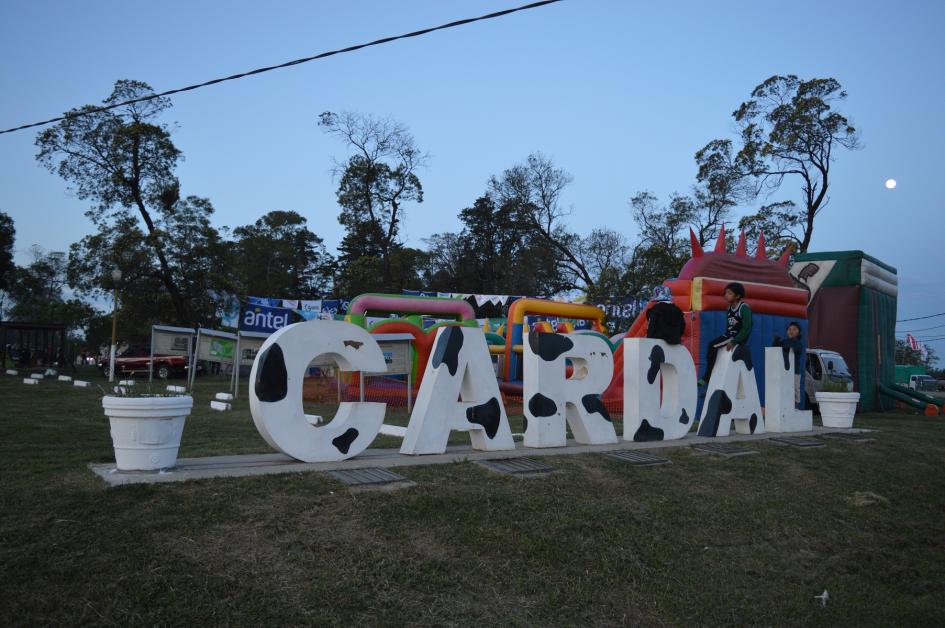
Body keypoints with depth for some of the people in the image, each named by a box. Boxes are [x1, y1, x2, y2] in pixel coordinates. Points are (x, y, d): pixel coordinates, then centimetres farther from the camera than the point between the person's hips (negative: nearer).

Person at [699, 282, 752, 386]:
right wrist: (724, 337, 2)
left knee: (713, 345, -20)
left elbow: (747, 328, -19)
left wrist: (734, 342, -24)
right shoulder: (729, 308, 12)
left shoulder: (744, 308, -13)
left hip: (739, 336, -8)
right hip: (729, 335, 8)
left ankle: (707, 377, -16)